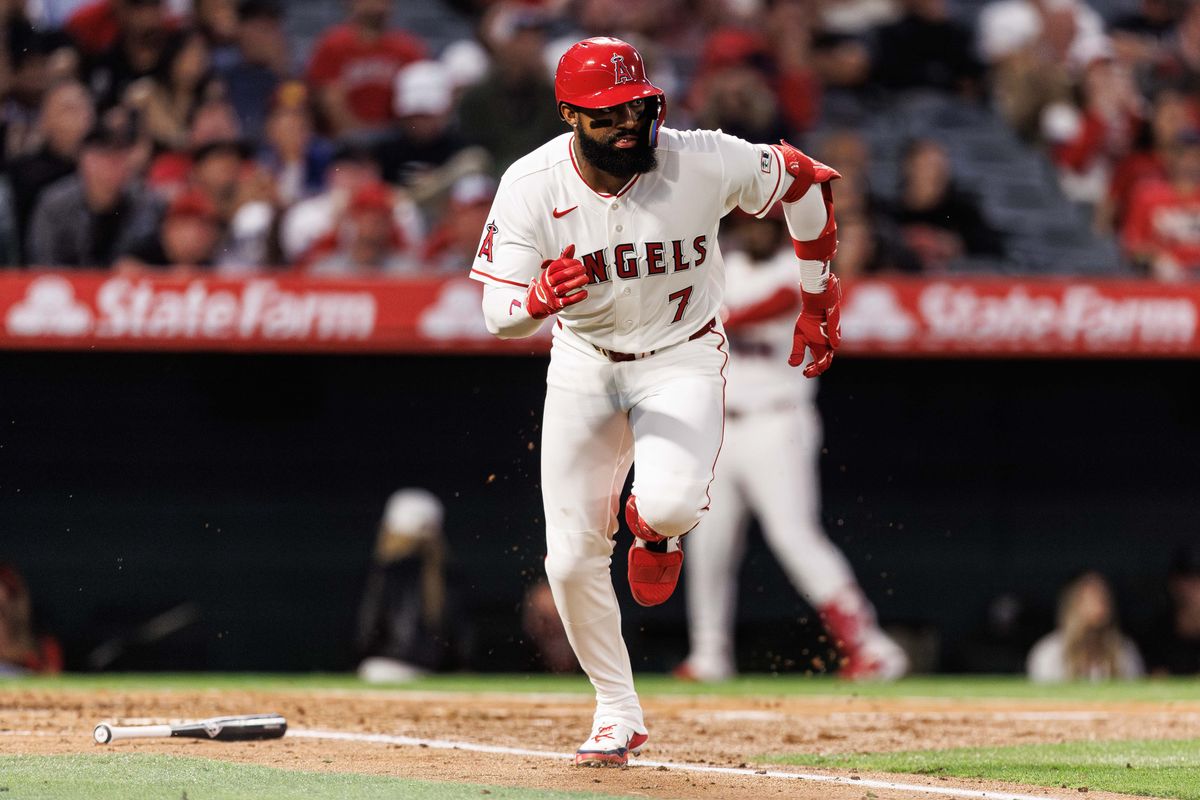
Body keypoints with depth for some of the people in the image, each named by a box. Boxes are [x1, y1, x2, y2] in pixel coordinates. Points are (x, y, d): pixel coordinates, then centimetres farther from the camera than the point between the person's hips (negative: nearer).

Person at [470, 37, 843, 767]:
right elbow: (499, 316, -20)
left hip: (682, 358, -2)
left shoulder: (704, 163, -22)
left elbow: (800, 180, -3)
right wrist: (539, 299, -45)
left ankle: (653, 527, 9)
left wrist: (820, 300, 5)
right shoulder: (531, 186, -19)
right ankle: (618, 716, 17)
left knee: (670, 504, -31)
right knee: (572, 557, -4)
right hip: (584, 363, 2)